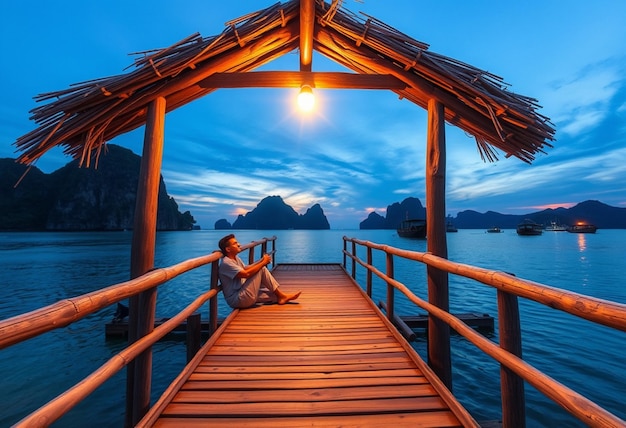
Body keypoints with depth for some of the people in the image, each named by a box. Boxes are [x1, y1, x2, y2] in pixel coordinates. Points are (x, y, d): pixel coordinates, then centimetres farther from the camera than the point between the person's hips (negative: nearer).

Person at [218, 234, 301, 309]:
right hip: (236, 300, -10)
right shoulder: (226, 263, -18)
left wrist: (261, 261, 1)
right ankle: (281, 295, -5)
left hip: (243, 296, 10)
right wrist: (263, 263, -17)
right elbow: (246, 274, -28)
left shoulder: (236, 258, 12)